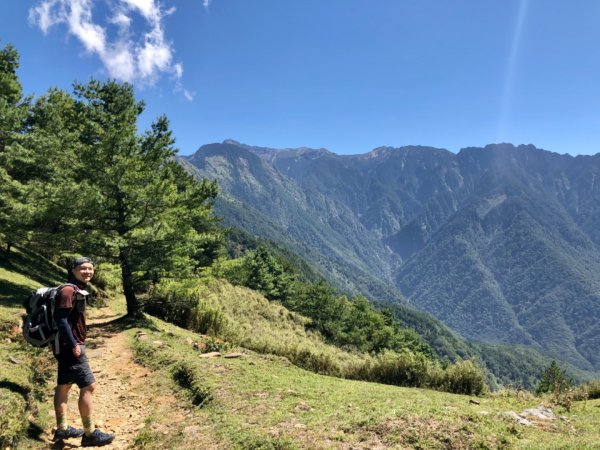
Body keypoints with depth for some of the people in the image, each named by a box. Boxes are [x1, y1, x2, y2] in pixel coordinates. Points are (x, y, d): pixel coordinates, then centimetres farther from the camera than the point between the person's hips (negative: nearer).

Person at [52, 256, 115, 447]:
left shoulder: (77, 290, 13)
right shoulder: (68, 290, -18)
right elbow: (60, 319, -24)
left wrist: (74, 344, 17)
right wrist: (73, 345, -24)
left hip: (67, 345, 10)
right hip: (70, 346, -10)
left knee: (64, 386, 16)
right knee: (88, 386, -6)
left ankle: (62, 429, 27)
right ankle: (90, 434, 1)